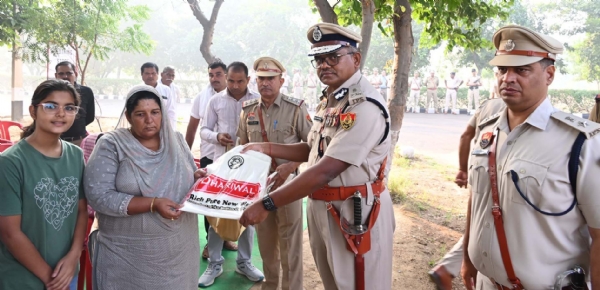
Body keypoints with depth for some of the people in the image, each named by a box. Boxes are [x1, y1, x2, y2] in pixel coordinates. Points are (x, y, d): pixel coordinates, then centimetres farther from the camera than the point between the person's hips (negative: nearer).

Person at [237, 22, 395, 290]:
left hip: (354, 212, -9)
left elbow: (325, 170, -28)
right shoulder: (332, 99, 9)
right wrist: (267, 148, 8)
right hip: (322, 207, 9)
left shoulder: (364, 106, -23)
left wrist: (267, 205, -25)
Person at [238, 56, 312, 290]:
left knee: (289, 240, 4)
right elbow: (243, 146, 15)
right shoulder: (248, 110, 5)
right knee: (265, 239, 16)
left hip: (288, 182, -4)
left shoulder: (296, 109, -9)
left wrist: (291, 166, -20)